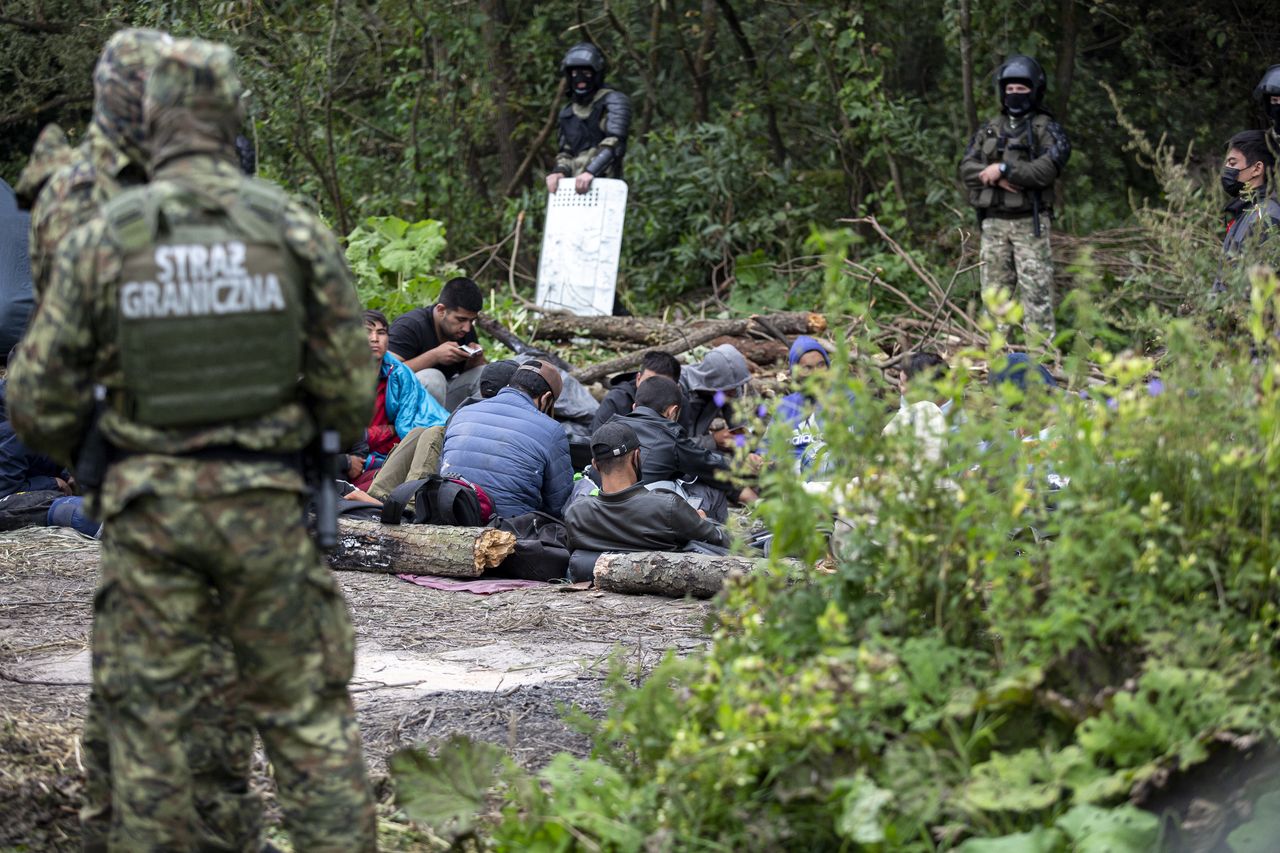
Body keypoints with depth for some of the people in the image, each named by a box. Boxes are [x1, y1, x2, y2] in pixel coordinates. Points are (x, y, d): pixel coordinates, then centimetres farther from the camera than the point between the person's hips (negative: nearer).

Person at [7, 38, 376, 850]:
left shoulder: (100, 240, -5)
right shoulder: (296, 228, -5)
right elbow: (350, 389, -2)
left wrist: (83, 452, 19)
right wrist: (333, 436, 21)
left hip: (149, 506, 0)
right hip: (265, 505, 0)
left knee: (151, 720, 7)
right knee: (309, 713, 9)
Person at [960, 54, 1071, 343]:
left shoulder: (1046, 129, 1)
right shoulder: (990, 129, 16)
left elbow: (1048, 169, -14)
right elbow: (967, 168, 6)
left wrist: (1003, 169, -16)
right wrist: (997, 178, -13)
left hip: (1029, 222, -5)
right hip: (994, 221, 5)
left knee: (1036, 290, -8)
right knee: (994, 289, 7)